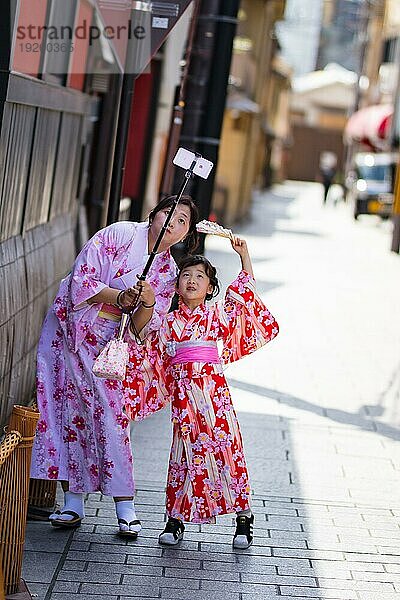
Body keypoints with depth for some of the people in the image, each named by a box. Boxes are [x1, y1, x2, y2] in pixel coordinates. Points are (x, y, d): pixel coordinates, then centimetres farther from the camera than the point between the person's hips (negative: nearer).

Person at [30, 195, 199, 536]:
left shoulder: (168, 272, 4)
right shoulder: (121, 234, -7)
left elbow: (145, 328, -1)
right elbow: (81, 279, -13)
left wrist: (148, 302, -20)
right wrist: (121, 297, -22)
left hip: (107, 344, 2)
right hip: (69, 328, -2)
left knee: (111, 415, -7)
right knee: (67, 408, -3)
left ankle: (125, 507, 0)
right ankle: (72, 502, 4)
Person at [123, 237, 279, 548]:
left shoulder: (217, 315, 12)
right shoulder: (168, 322, 13)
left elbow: (244, 293, 8)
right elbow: (150, 356, 19)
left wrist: (244, 255, 4)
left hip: (215, 392, -1)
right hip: (184, 398, 1)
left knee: (228, 449, -3)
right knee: (185, 454, 1)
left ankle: (243, 518, 5)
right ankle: (175, 520, 11)